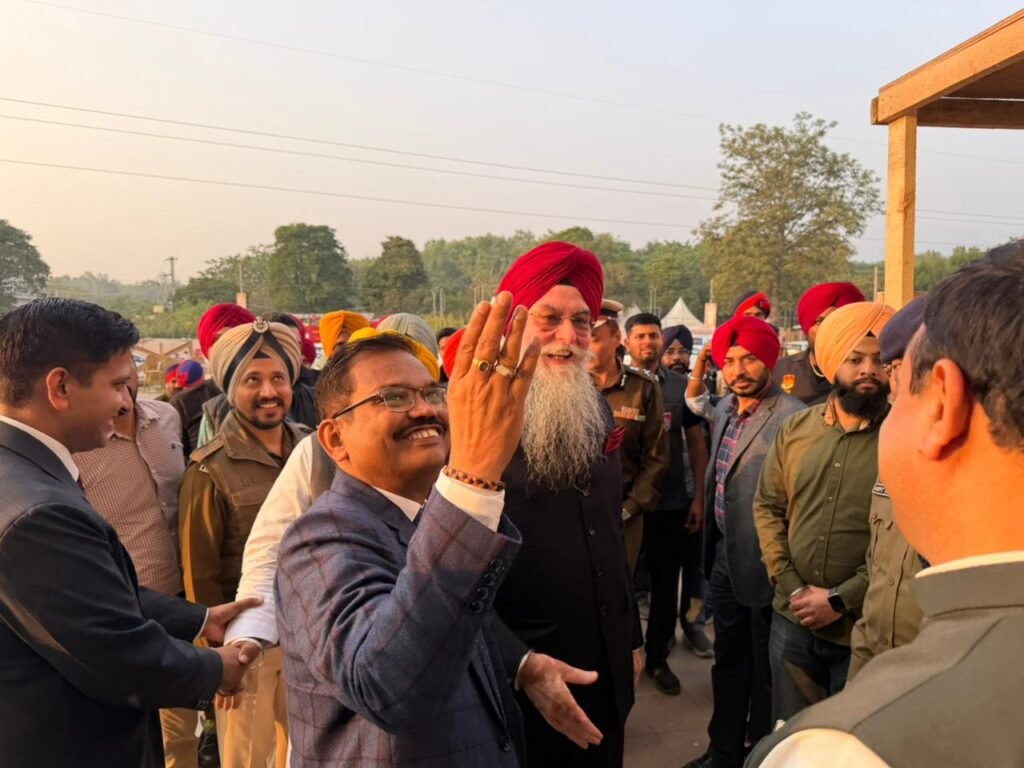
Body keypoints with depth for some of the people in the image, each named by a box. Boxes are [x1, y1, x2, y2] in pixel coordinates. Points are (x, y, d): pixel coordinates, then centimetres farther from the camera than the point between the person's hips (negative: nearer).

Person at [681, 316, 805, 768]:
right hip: (724, 559, 8)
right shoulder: (723, 410, 6)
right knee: (728, 662, 22)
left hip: (764, 565, -7)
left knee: (765, 671, 13)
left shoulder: (791, 418, -20)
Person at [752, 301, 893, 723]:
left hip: (864, 629, -3)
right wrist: (793, 587, -5)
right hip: (792, 621, 4)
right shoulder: (795, 428, 2)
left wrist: (841, 600, -14)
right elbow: (767, 507, 5)